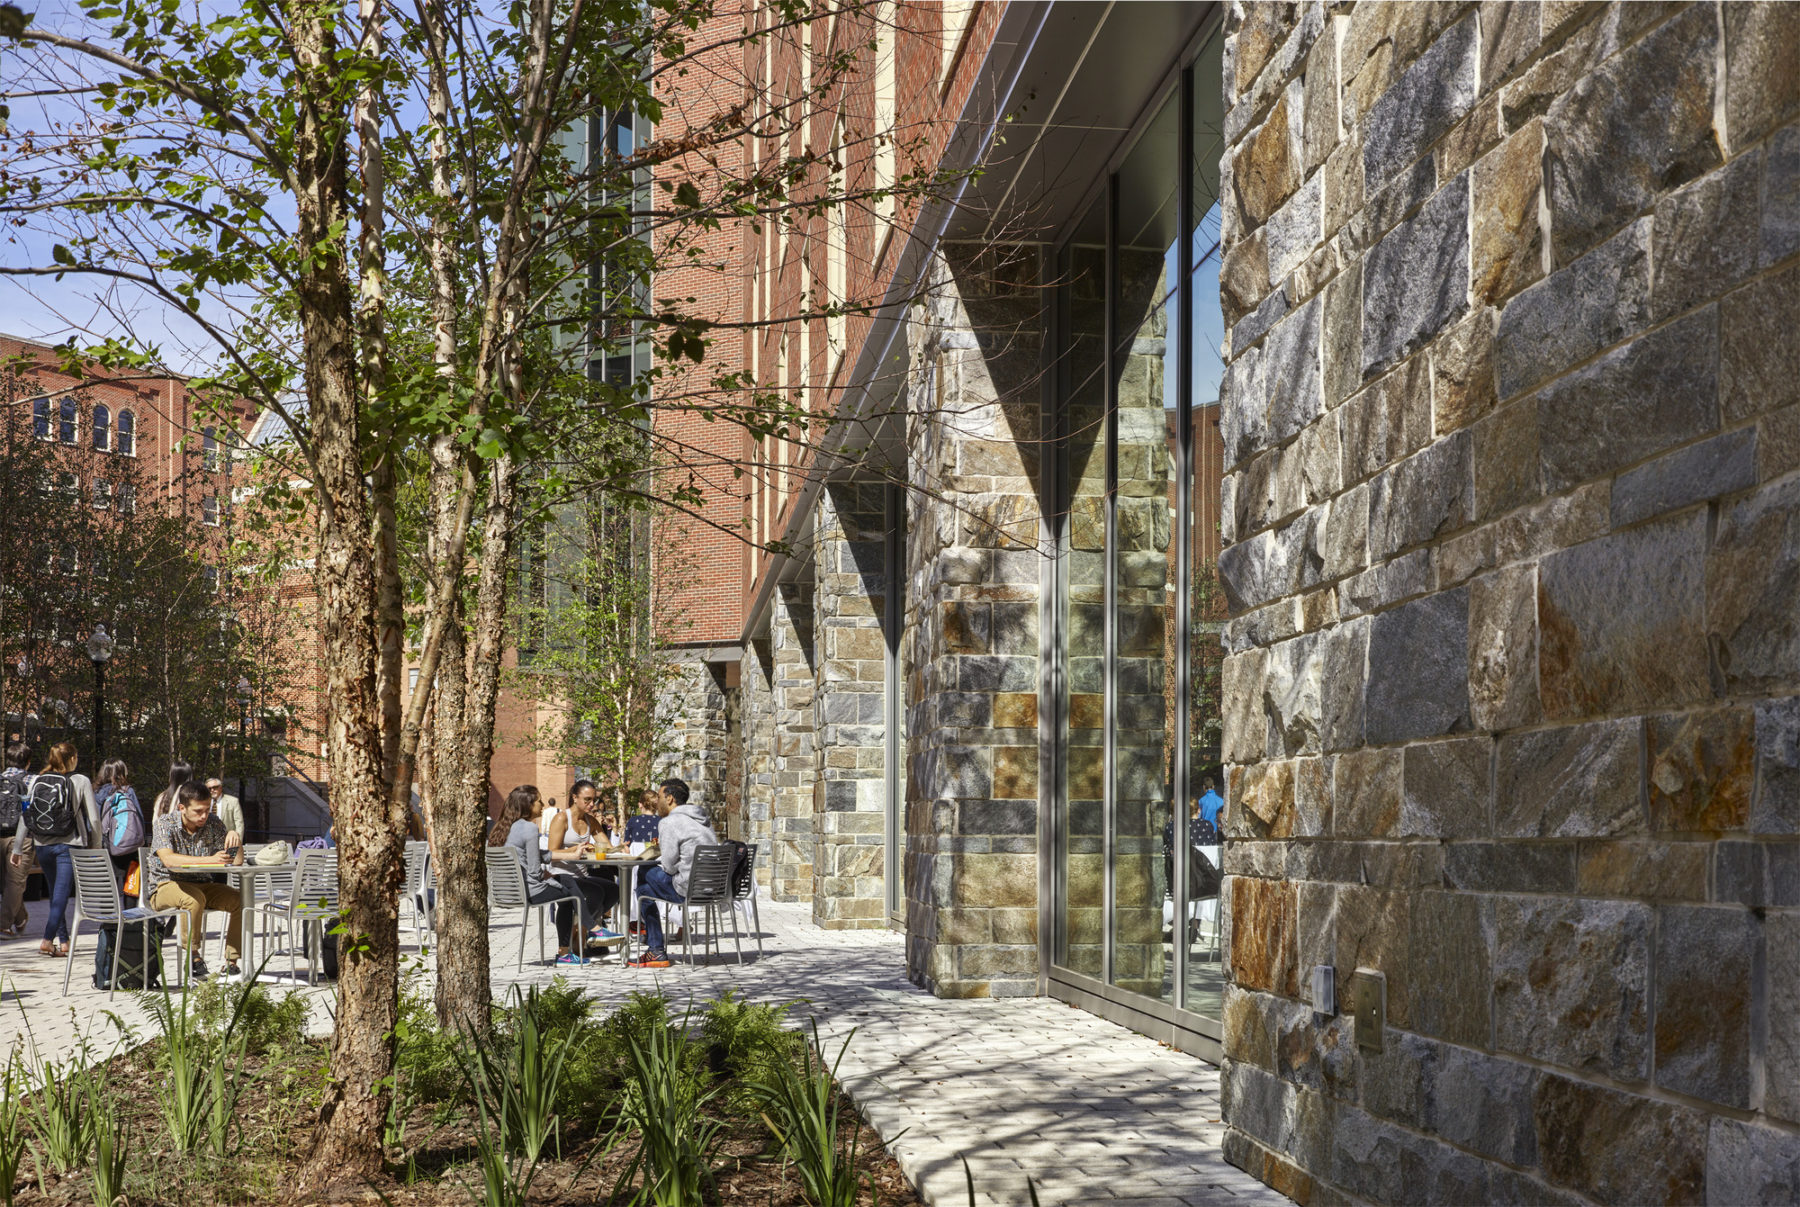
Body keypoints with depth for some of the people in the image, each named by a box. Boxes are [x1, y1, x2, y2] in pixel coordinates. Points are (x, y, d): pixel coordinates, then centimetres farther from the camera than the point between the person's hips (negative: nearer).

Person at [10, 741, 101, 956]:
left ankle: (64, 941, 21)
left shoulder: (36, 780, 5)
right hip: (69, 845, -4)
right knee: (61, 893, -4)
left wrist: (17, 849, 11)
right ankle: (48, 939, -15)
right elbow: (93, 818, -4)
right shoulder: (80, 781, -4)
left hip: (42, 845, 4)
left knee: (55, 893, 17)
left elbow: (24, 815, 5)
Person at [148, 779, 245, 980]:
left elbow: (237, 861, -3)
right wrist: (210, 860, -36)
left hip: (203, 885, 4)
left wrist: (236, 839, -25)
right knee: (193, 898, -36)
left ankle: (232, 963, -17)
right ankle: (193, 958, -25)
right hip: (166, 886, -4)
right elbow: (167, 859, -28)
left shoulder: (213, 824, -1)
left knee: (240, 899, -20)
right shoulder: (165, 823, -11)